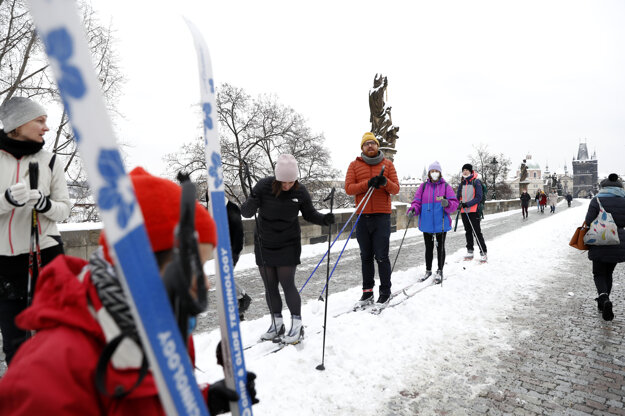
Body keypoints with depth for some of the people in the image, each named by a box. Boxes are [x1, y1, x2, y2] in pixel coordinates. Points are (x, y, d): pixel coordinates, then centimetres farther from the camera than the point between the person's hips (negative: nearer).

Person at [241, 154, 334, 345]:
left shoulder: (300, 191, -11)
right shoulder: (264, 186, -14)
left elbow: (309, 214, 3)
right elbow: (246, 212, -12)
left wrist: (324, 219, -17)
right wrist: (252, 202, -35)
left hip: (288, 245, -1)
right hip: (264, 245, 2)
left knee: (287, 284, -4)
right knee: (270, 286, 8)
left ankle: (297, 325, 11)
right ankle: (277, 324, 24)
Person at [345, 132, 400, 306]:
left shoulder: (387, 164, 10)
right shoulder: (354, 165, 10)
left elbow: (396, 189, 4)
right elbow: (348, 188, -2)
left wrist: (385, 182, -17)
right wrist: (368, 183, -16)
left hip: (382, 216, -1)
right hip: (362, 217, 2)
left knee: (381, 256, -3)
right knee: (366, 256, 8)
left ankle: (385, 292, 11)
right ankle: (367, 292, 19)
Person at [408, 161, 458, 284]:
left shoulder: (445, 186, 0)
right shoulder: (423, 186, 6)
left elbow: (454, 203, -5)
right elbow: (417, 201, 3)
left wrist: (447, 204, -27)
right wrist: (413, 209, -17)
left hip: (441, 223, -2)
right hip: (426, 224, 2)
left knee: (440, 247, 9)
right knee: (428, 248, 13)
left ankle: (440, 271, 22)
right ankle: (428, 270, 27)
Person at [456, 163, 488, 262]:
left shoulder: (476, 182, -5)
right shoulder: (462, 183, 13)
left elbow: (479, 197, -11)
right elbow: (458, 196, 14)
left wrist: (467, 204, -21)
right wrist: (459, 203, -7)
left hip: (473, 211, -6)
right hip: (464, 211, 6)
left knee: (477, 232, -8)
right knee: (468, 232, 12)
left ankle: (483, 253, -2)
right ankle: (470, 251, 20)